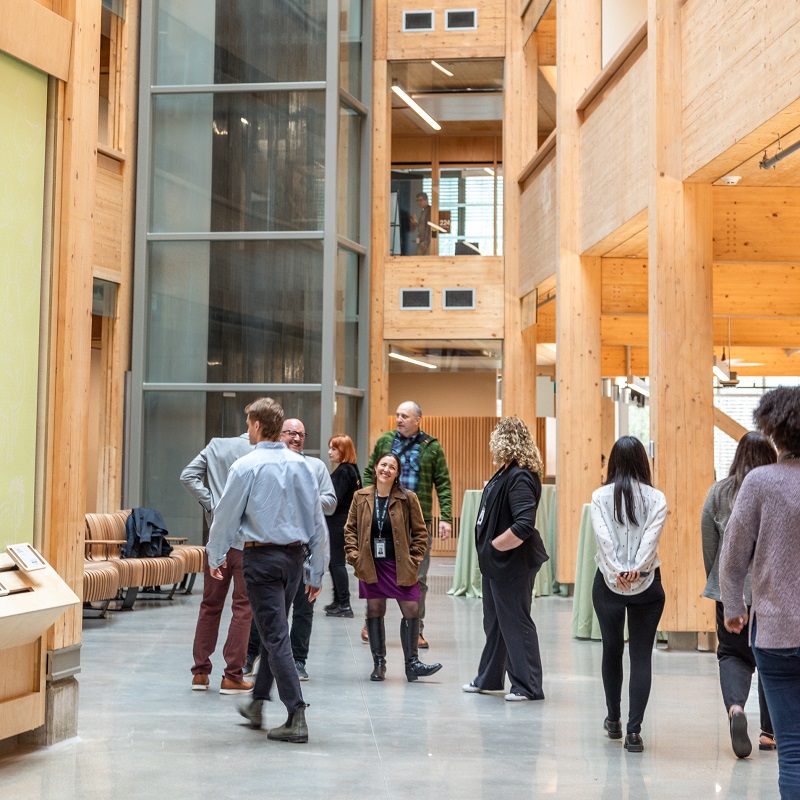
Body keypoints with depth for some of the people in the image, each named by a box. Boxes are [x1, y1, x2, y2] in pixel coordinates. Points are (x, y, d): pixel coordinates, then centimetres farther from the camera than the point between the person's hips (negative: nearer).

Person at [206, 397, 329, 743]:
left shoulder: (246, 466, -9)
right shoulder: (300, 465, 4)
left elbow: (226, 516, -1)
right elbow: (318, 521, 7)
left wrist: (215, 557, 16)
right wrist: (317, 572, 14)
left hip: (262, 557, -5)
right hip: (294, 557, 5)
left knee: (276, 637, -4)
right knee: (274, 632, 19)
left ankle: (296, 719, -8)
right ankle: (257, 705, 31)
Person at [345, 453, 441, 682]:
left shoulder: (407, 498, -3)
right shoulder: (361, 497, 3)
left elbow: (420, 532, 3)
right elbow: (350, 529, 9)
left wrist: (413, 560, -3)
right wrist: (354, 557, -2)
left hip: (400, 566, -1)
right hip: (371, 565, 1)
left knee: (412, 610, -5)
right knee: (374, 611, 5)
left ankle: (412, 663, 6)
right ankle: (378, 663, 16)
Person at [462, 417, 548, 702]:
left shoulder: (520, 478, -22)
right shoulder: (506, 473, 9)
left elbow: (524, 524, -30)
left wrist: (495, 545, -20)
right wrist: (489, 549, 10)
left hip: (512, 564, -10)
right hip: (495, 562, 10)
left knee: (516, 623, -1)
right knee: (494, 622, 20)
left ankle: (528, 687, 8)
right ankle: (489, 679, 33)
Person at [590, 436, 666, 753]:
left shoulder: (600, 496, 0)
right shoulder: (656, 498, -1)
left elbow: (603, 537, -14)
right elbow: (651, 536, -15)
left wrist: (616, 571, -20)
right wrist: (636, 569, -23)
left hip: (608, 582, 1)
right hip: (646, 583, -1)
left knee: (612, 649, 18)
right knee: (641, 655, 1)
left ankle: (614, 720, 30)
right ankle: (633, 730, -7)